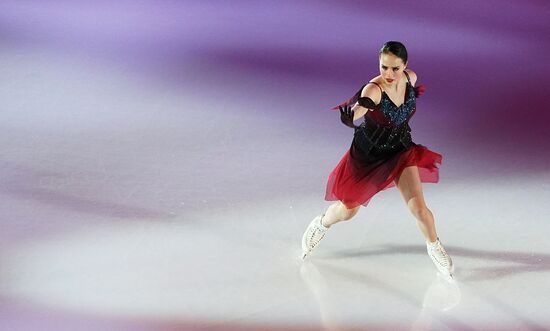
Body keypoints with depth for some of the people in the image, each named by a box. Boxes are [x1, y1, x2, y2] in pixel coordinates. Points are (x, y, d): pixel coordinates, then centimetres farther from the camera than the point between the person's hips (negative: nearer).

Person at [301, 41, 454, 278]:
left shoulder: (411, 78, -14)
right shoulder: (373, 89, -32)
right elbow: (351, 117, -54)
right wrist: (351, 115, -73)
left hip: (401, 151, 3)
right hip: (368, 154, -3)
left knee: (418, 207, -9)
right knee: (347, 211, 12)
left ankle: (434, 246, 22)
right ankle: (320, 225, 47)